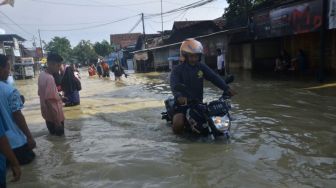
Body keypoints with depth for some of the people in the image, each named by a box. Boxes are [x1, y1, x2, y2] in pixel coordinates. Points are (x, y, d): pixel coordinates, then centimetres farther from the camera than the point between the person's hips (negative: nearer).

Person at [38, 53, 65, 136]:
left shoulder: (42, 75, 4)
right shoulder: (49, 78, -24)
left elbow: (40, 93, 16)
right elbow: (49, 101, -27)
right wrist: (57, 121, -25)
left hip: (47, 115, 9)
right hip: (54, 116, -9)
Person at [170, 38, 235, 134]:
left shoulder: (201, 67, 6)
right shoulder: (177, 70, -7)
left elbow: (214, 77, -5)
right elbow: (174, 85, -24)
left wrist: (226, 88, -21)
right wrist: (179, 97, -44)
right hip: (183, 103, -4)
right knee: (178, 125, -26)